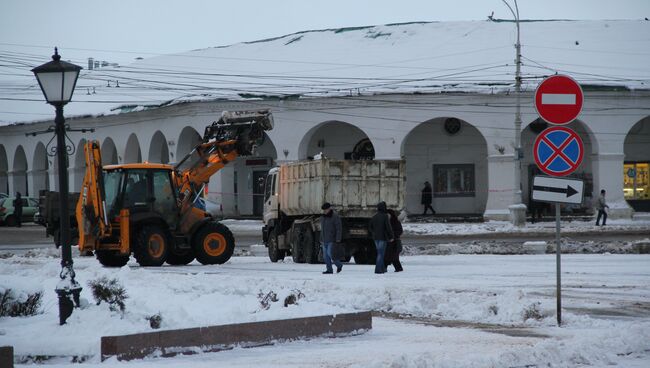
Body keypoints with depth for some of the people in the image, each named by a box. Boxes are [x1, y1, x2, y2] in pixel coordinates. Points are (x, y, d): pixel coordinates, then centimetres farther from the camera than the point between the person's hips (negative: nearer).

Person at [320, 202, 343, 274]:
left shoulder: (335, 216, -11)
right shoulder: (323, 217, 12)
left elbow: (339, 228, -13)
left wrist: (338, 240, -18)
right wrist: (321, 239, 16)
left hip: (332, 239, -7)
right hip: (325, 240, 7)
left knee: (330, 253, -14)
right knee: (326, 255, 2)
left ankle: (339, 265, 6)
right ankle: (329, 270, 5)